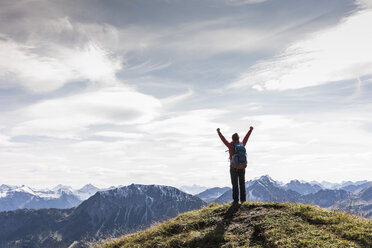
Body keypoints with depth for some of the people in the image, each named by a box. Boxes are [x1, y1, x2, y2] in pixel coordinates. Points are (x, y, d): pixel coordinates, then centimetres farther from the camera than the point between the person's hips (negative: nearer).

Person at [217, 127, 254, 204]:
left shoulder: (231, 145, -6)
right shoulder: (242, 145, 3)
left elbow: (223, 139, 6)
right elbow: (246, 138, 19)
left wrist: (219, 132, 20)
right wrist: (250, 130, 35)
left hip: (234, 168, -3)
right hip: (242, 167, 3)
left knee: (235, 184, 0)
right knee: (242, 184, 9)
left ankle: (236, 200, -1)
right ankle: (243, 199, 9)